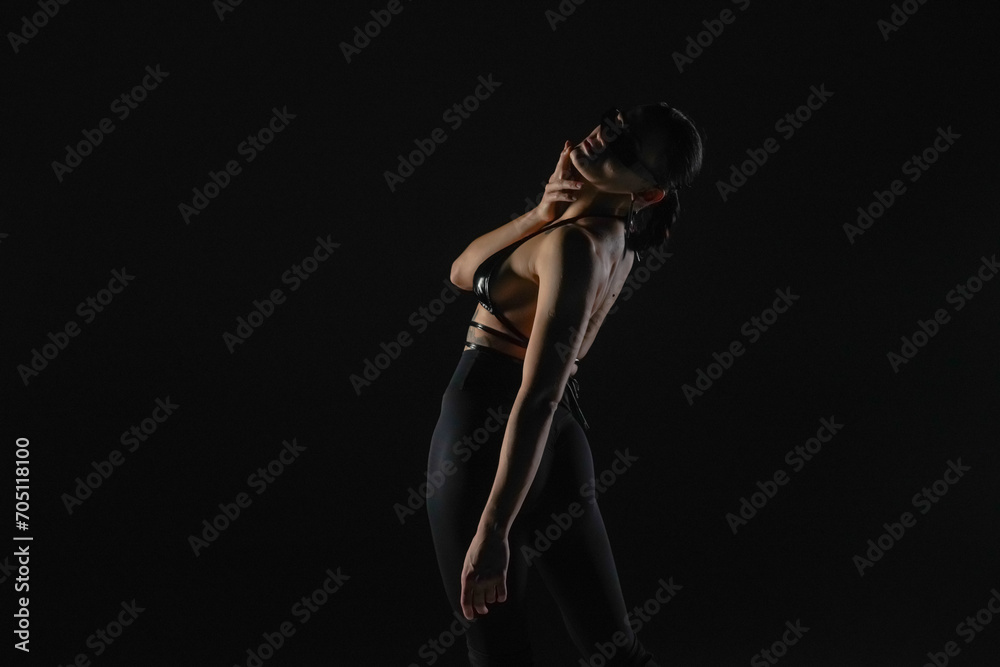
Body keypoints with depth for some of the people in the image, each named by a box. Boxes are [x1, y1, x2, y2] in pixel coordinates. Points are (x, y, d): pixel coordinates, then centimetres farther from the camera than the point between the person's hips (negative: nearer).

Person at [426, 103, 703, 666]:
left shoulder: (575, 244, -18)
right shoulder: (615, 237, 8)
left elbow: (539, 398, -25)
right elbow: (465, 272, 13)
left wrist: (494, 530, -27)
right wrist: (542, 214, -4)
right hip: (564, 436, 8)